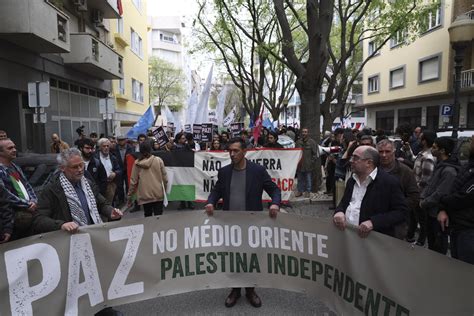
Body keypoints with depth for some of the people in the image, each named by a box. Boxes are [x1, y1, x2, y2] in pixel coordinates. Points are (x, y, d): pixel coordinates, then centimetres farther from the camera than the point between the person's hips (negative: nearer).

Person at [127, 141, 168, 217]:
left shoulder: (137, 163, -1)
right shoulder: (158, 160, -3)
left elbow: (133, 181, 1)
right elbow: (164, 177, 0)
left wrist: (129, 195, 10)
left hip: (144, 195, 1)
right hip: (158, 194, -1)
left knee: (148, 216, 14)